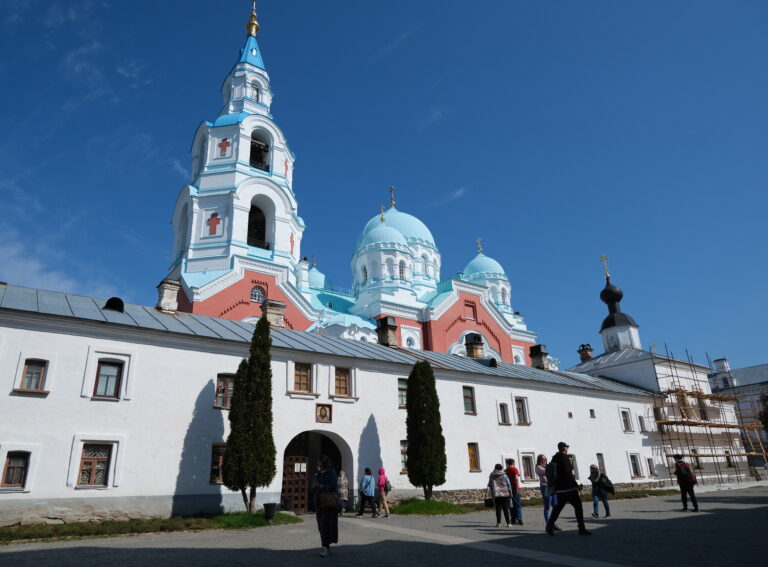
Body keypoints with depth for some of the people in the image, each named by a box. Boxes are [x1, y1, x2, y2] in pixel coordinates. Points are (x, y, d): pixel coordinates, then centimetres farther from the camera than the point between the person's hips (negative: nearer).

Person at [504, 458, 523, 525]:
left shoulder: (505, 471, 13)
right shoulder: (514, 469, -2)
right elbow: (516, 478, -14)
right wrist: (517, 487, -16)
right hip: (515, 488, -4)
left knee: (511, 505, 8)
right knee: (518, 504, -2)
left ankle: (513, 520, 7)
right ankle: (519, 518, -12)